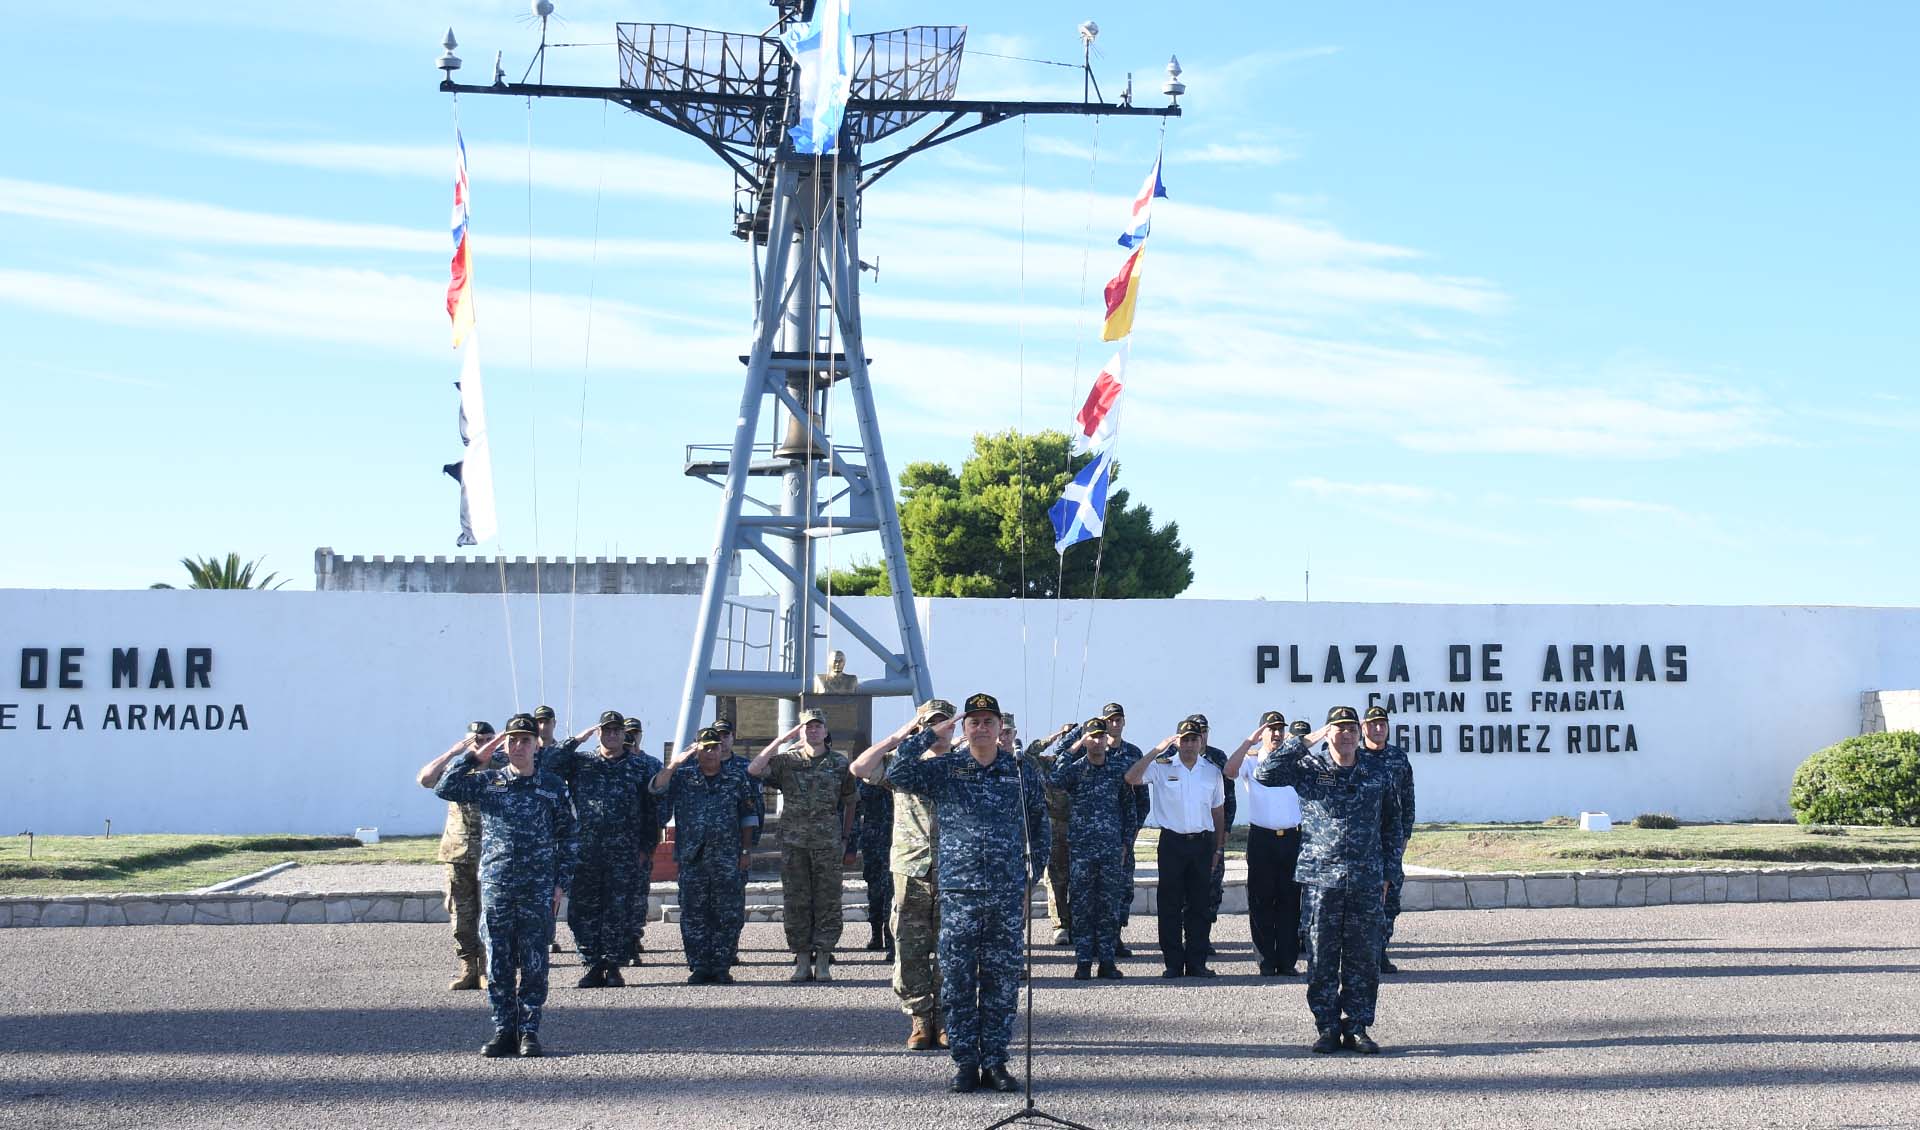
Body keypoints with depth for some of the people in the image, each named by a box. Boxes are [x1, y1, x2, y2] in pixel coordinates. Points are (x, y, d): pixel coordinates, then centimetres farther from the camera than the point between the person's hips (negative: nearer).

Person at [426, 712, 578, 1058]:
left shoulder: (554, 787, 5)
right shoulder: (486, 781, 6)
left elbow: (568, 839, 7)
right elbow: (444, 789, -6)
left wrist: (561, 883, 1)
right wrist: (471, 758, -2)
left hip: (538, 889, -1)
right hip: (495, 885, 1)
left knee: (534, 963, 1)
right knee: (498, 963, 3)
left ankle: (529, 1031, 8)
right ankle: (504, 1030, 10)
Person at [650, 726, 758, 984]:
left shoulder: (737, 778, 7)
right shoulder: (682, 776, 7)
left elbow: (747, 817, 9)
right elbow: (656, 789, -7)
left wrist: (746, 851, 4)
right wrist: (674, 763, -16)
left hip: (727, 860, 0)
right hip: (692, 857, 0)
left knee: (728, 914, -1)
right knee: (693, 914, 1)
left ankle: (721, 967, 6)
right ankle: (698, 967, 7)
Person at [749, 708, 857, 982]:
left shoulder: (839, 763, 7)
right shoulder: (786, 760, 5)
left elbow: (849, 802, 14)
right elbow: (754, 769, -12)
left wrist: (845, 838, 9)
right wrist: (782, 739, -10)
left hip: (828, 844, 0)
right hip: (793, 843, 0)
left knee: (827, 902, -1)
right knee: (796, 903, 2)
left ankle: (823, 962, 5)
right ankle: (802, 961, 8)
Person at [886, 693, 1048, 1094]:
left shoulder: (1021, 771, 6)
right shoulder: (944, 768, 2)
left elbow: (1038, 826, 13)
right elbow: (897, 775, -10)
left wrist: (1032, 876, 8)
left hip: (1007, 895, 1)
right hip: (958, 894, -1)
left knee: (1002, 981, 4)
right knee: (958, 981, 0)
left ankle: (995, 1061, 13)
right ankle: (965, 1062, 9)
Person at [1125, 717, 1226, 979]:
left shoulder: (1212, 772, 9)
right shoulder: (1162, 767, 0)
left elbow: (1218, 812, 16)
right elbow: (1131, 778, -16)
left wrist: (1219, 848, 14)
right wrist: (1157, 750, -18)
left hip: (1202, 842, 2)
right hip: (1172, 842, -2)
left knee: (1199, 905, 5)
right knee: (1170, 905, 0)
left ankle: (1196, 962, 11)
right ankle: (1173, 963, 5)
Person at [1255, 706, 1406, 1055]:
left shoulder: (1379, 773, 9)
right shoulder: (1310, 770, 2)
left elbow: (1392, 824, 17)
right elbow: (1264, 774, -11)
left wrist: (1387, 872, 11)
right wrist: (1305, 741, -10)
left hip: (1367, 880, 2)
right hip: (1323, 878, -2)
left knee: (1364, 956, 3)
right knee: (1323, 956, 0)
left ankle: (1357, 1027, 12)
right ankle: (1328, 1028, 9)